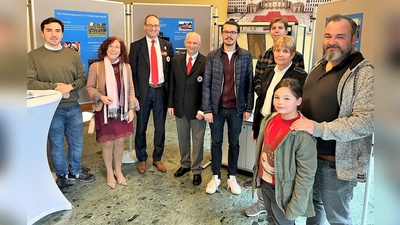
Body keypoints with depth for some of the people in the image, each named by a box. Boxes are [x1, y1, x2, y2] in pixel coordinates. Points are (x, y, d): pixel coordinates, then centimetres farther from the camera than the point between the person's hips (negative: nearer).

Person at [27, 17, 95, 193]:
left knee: (76, 143, 14)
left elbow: (83, 78, 5)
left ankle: (75, 172, 35)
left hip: (73, 107, 3)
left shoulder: (72, 54, 6)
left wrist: (70, 86, -13)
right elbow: (30, 83, -11)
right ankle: (61, 175, 31)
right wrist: (55, 87, -18)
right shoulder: (33, 56, -4)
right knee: (56, 144, 12)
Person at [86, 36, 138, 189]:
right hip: (104, 111, -2)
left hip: (121, 111, 3)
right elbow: (89, 87, 0)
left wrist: (131, 109, 0)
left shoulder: (126, 67, 0)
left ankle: (118, 170, 33)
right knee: (107, 143, 8)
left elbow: (130, 89, 4)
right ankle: (109, 173, 29)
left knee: (119, 142, 12)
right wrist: (100, 97, -18)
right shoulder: (96, 67, -8)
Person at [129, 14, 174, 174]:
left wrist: (170, 91, -1)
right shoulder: (136, 46, -1)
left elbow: (172, 69, 7)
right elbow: (132, 71, -3)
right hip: (144, 91, -2)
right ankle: (141, 159, 28)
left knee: (160, 127, 11)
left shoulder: (167, 45, 6)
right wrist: (135, 94, -9)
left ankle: (157, 158, 28)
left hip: (161, 91, 2)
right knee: (141, 127, 10)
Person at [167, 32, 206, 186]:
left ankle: (196, 170, 21)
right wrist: (170, 104, 3)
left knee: (197, 139, 8)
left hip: (197, 108, -4)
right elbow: (172, 84, 6)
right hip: (179, 106, 4)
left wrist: (202, 109, -14)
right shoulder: (176, 60, 4)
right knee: (182, 138, 16)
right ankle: (185, 164, 34)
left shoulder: (205, 62, -9)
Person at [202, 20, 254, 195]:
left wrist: (248, 108, -2)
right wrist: (207, 109, -7)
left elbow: (249, 83, 1)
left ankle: (232, 177, 26)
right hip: (216, 107, 0)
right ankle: (216, 177, 25)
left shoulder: (246, 56, 0)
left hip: (237, 108, 0)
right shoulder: (212, 56, -1)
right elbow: (206, 84, -2)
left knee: (234, 143, 11)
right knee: (216, 142, 10)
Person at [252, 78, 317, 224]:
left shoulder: (303, 133, -25)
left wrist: (296, 205, -18)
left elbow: (306, 174, -22)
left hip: (282, 189, -6)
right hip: (264, 182, 6)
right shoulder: (270, 119, -5)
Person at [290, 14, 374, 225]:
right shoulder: (318, 66, 9)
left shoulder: (364, 73, -16)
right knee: (312, 204, 25)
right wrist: (300, 122, 4)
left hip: (336, 162, -7)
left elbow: (367, 120, -25)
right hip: (308, 155, 7)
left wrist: (318, 129, -29)